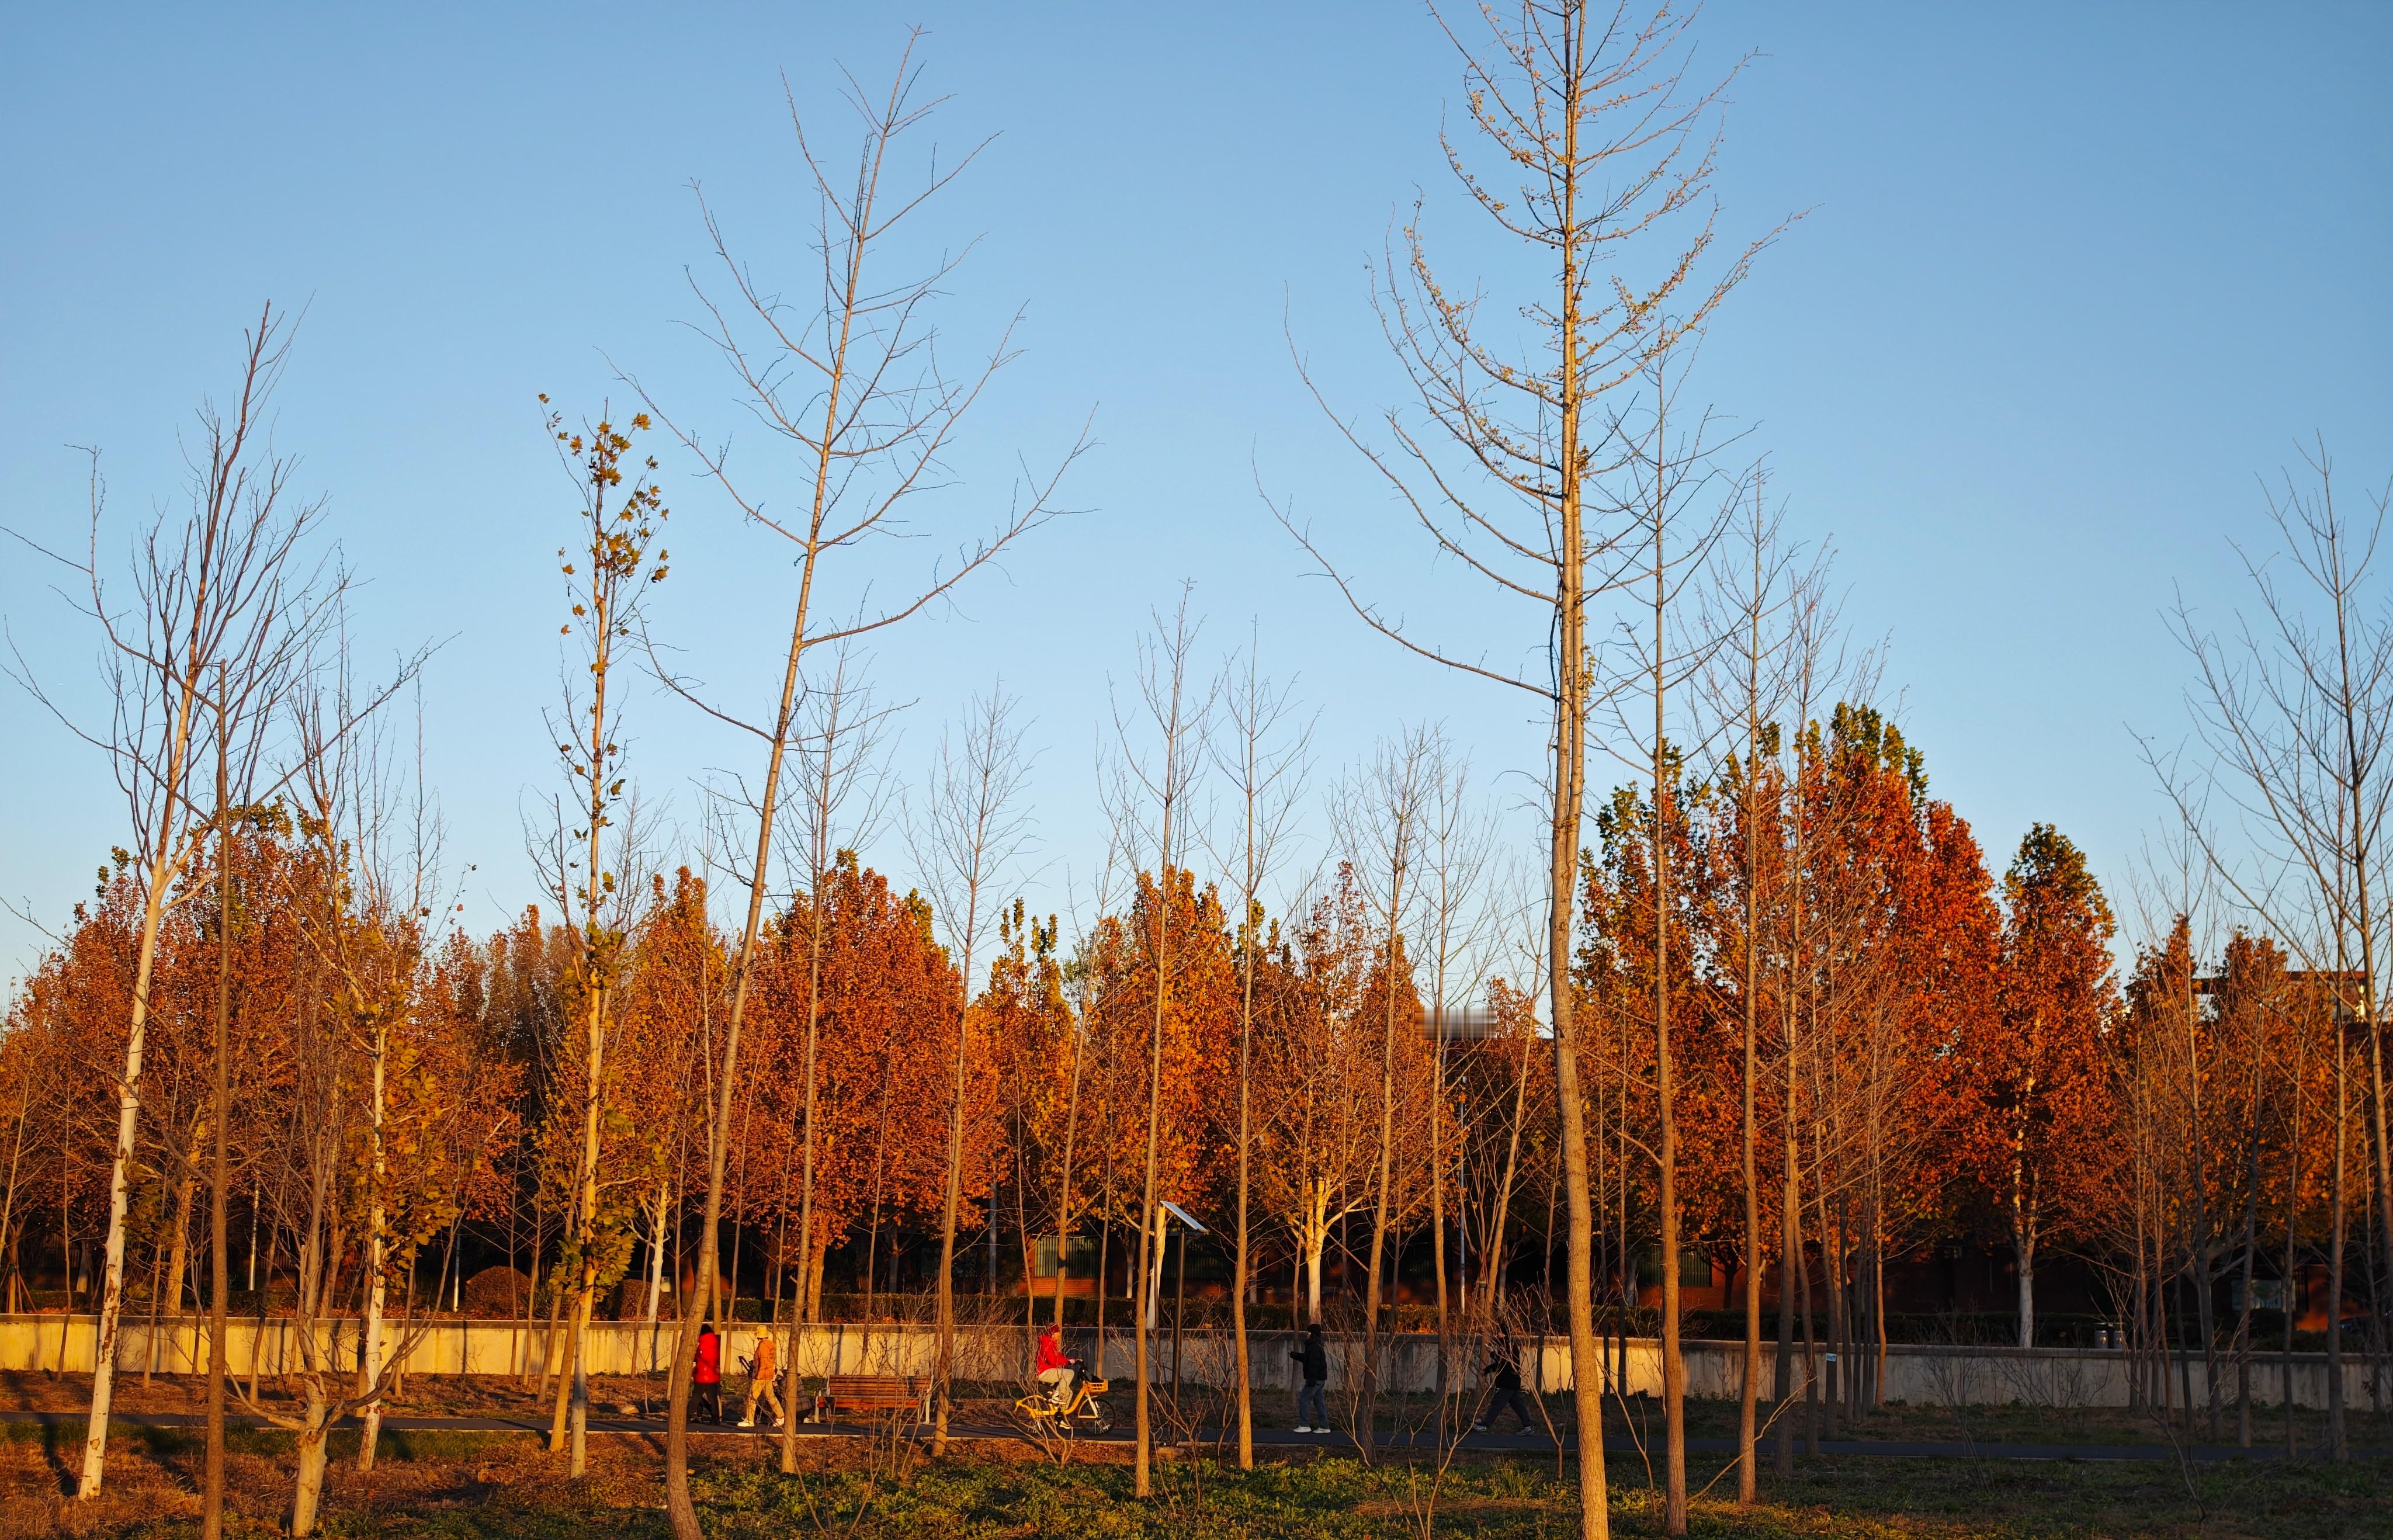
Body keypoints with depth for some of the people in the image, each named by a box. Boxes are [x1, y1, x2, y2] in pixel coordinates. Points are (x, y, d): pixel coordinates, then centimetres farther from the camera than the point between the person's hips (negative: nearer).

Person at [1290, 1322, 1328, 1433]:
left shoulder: (1314, 1348, -19)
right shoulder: (1317, 1346, 15)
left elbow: (1314, 1365, -24)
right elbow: (1305, 1358, 30)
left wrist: (1311, 1381, -25)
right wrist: (1293, 1355, 34)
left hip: (1315, 1379, -10)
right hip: (1320, 1380, 10)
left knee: (1303, 1400, -3)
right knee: (1319, 1402, 11)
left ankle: (1304, 1425, -2)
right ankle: (1324, 1426, 11)